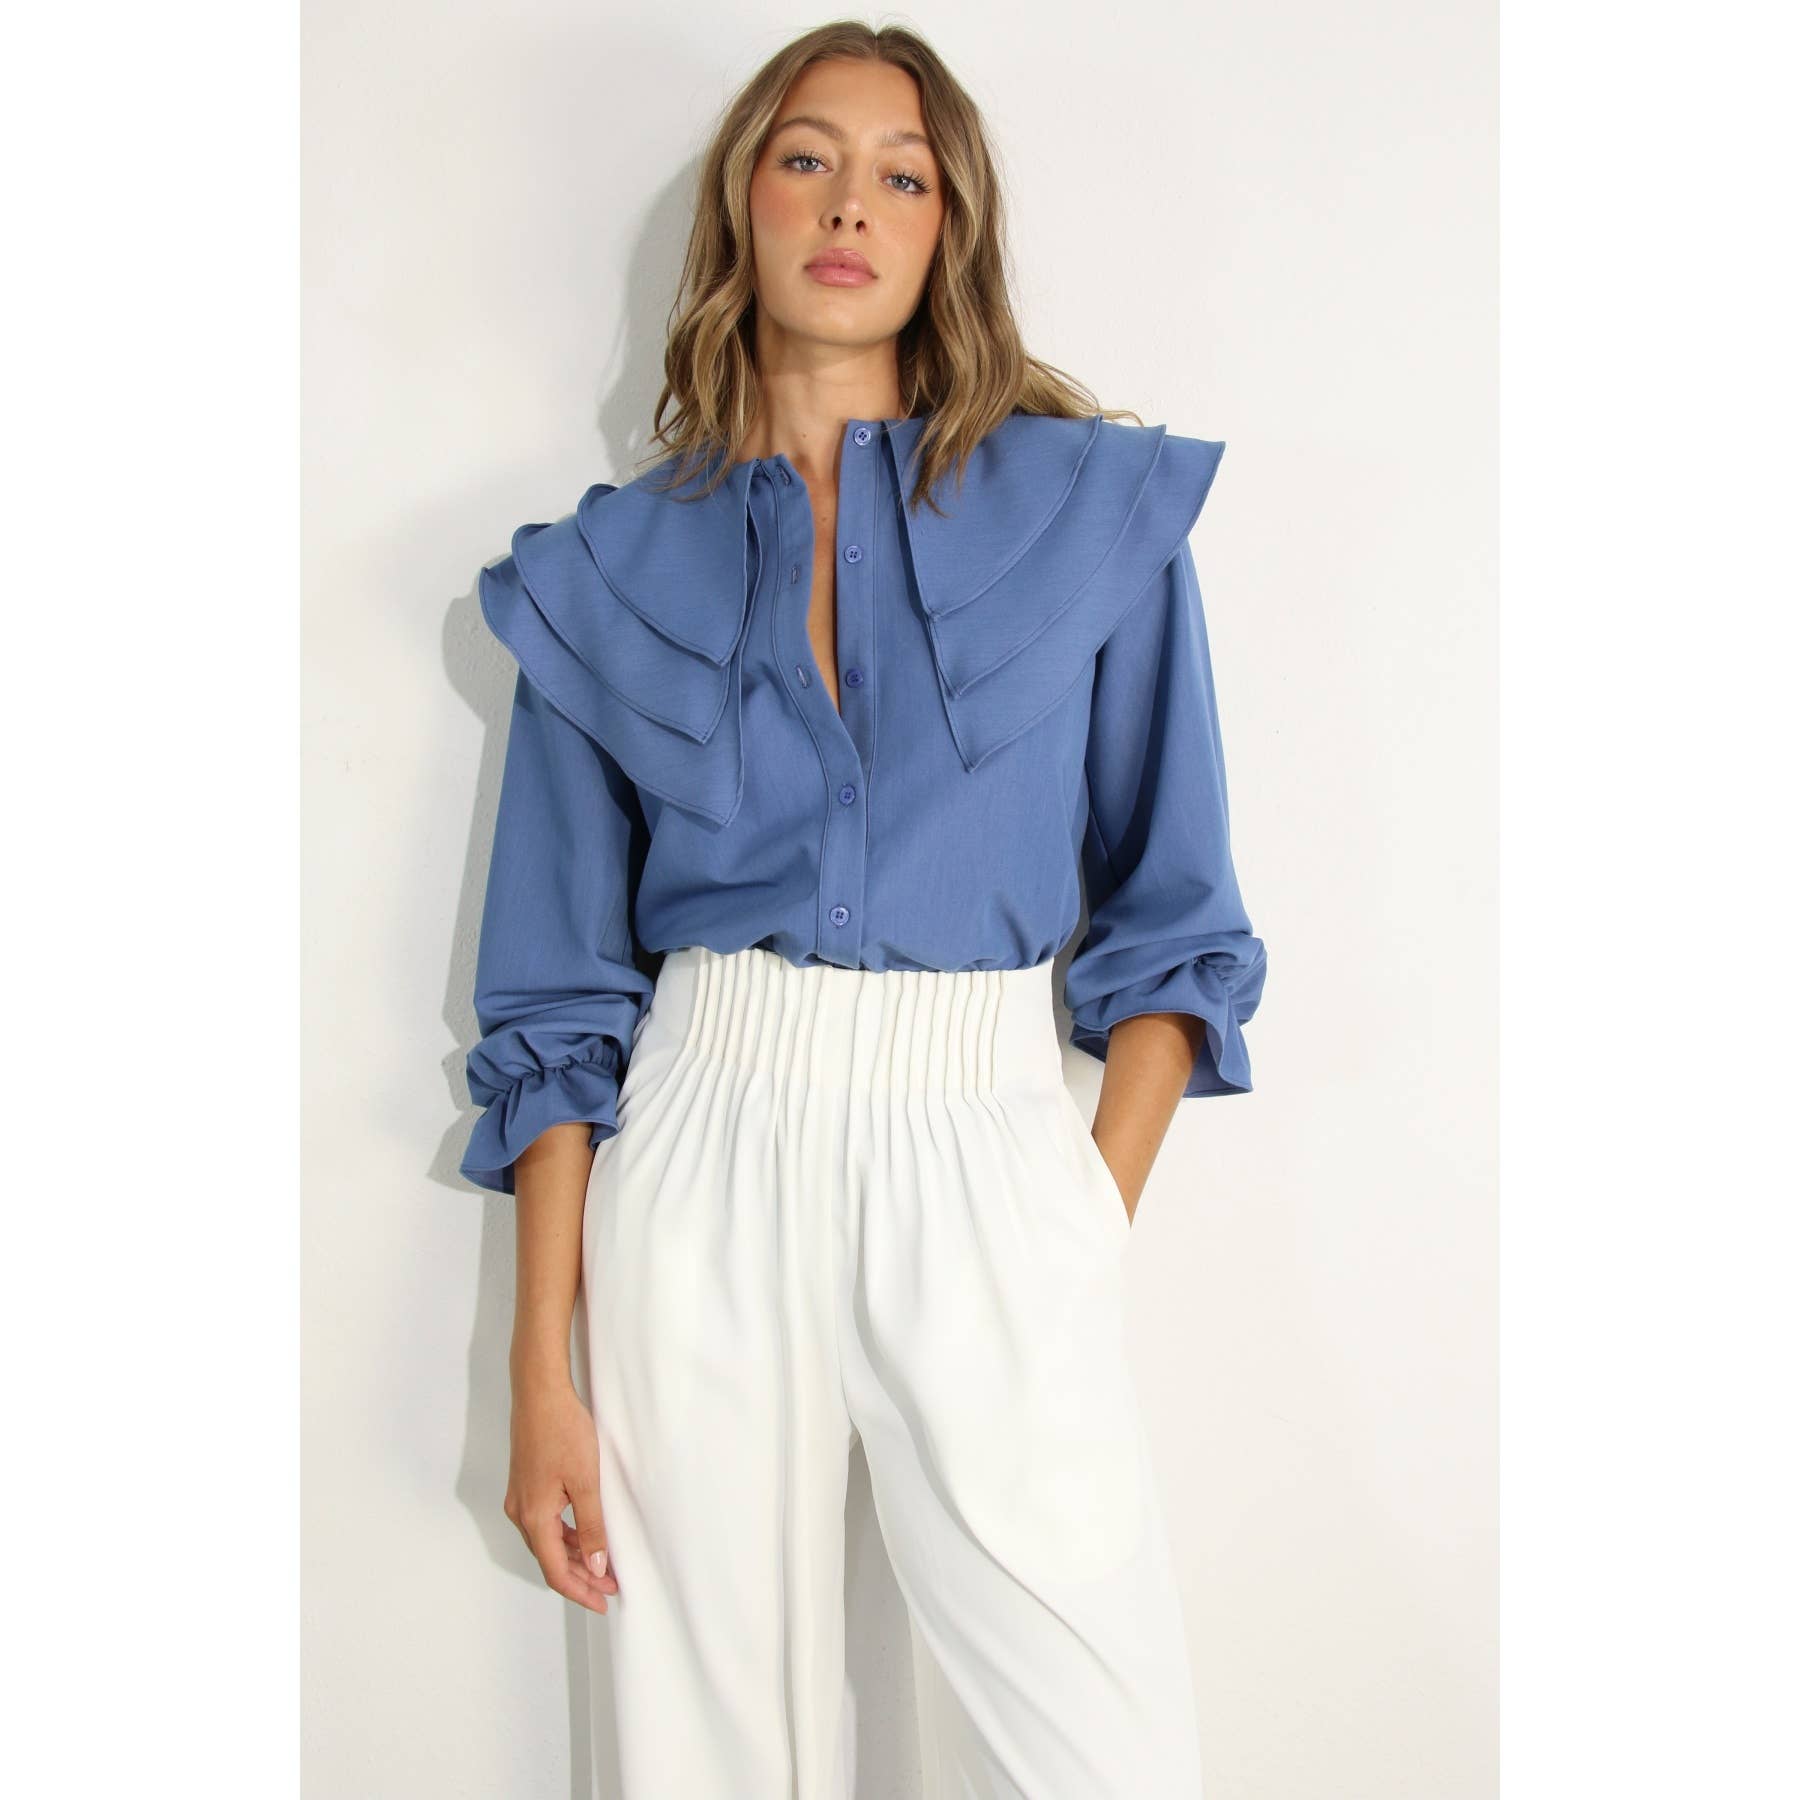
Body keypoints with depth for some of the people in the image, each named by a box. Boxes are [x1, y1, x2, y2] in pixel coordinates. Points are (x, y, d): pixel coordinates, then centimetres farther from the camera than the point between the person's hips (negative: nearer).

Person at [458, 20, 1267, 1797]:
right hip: (703, 1163, 1)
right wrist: (541, 1371, 2)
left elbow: (1169, 906, 7)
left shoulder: (1099, 509, 4)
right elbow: (563, 997, 6)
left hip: (993, 1168, 0)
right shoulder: (610, 567, 6)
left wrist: (1097, 1219, -3)